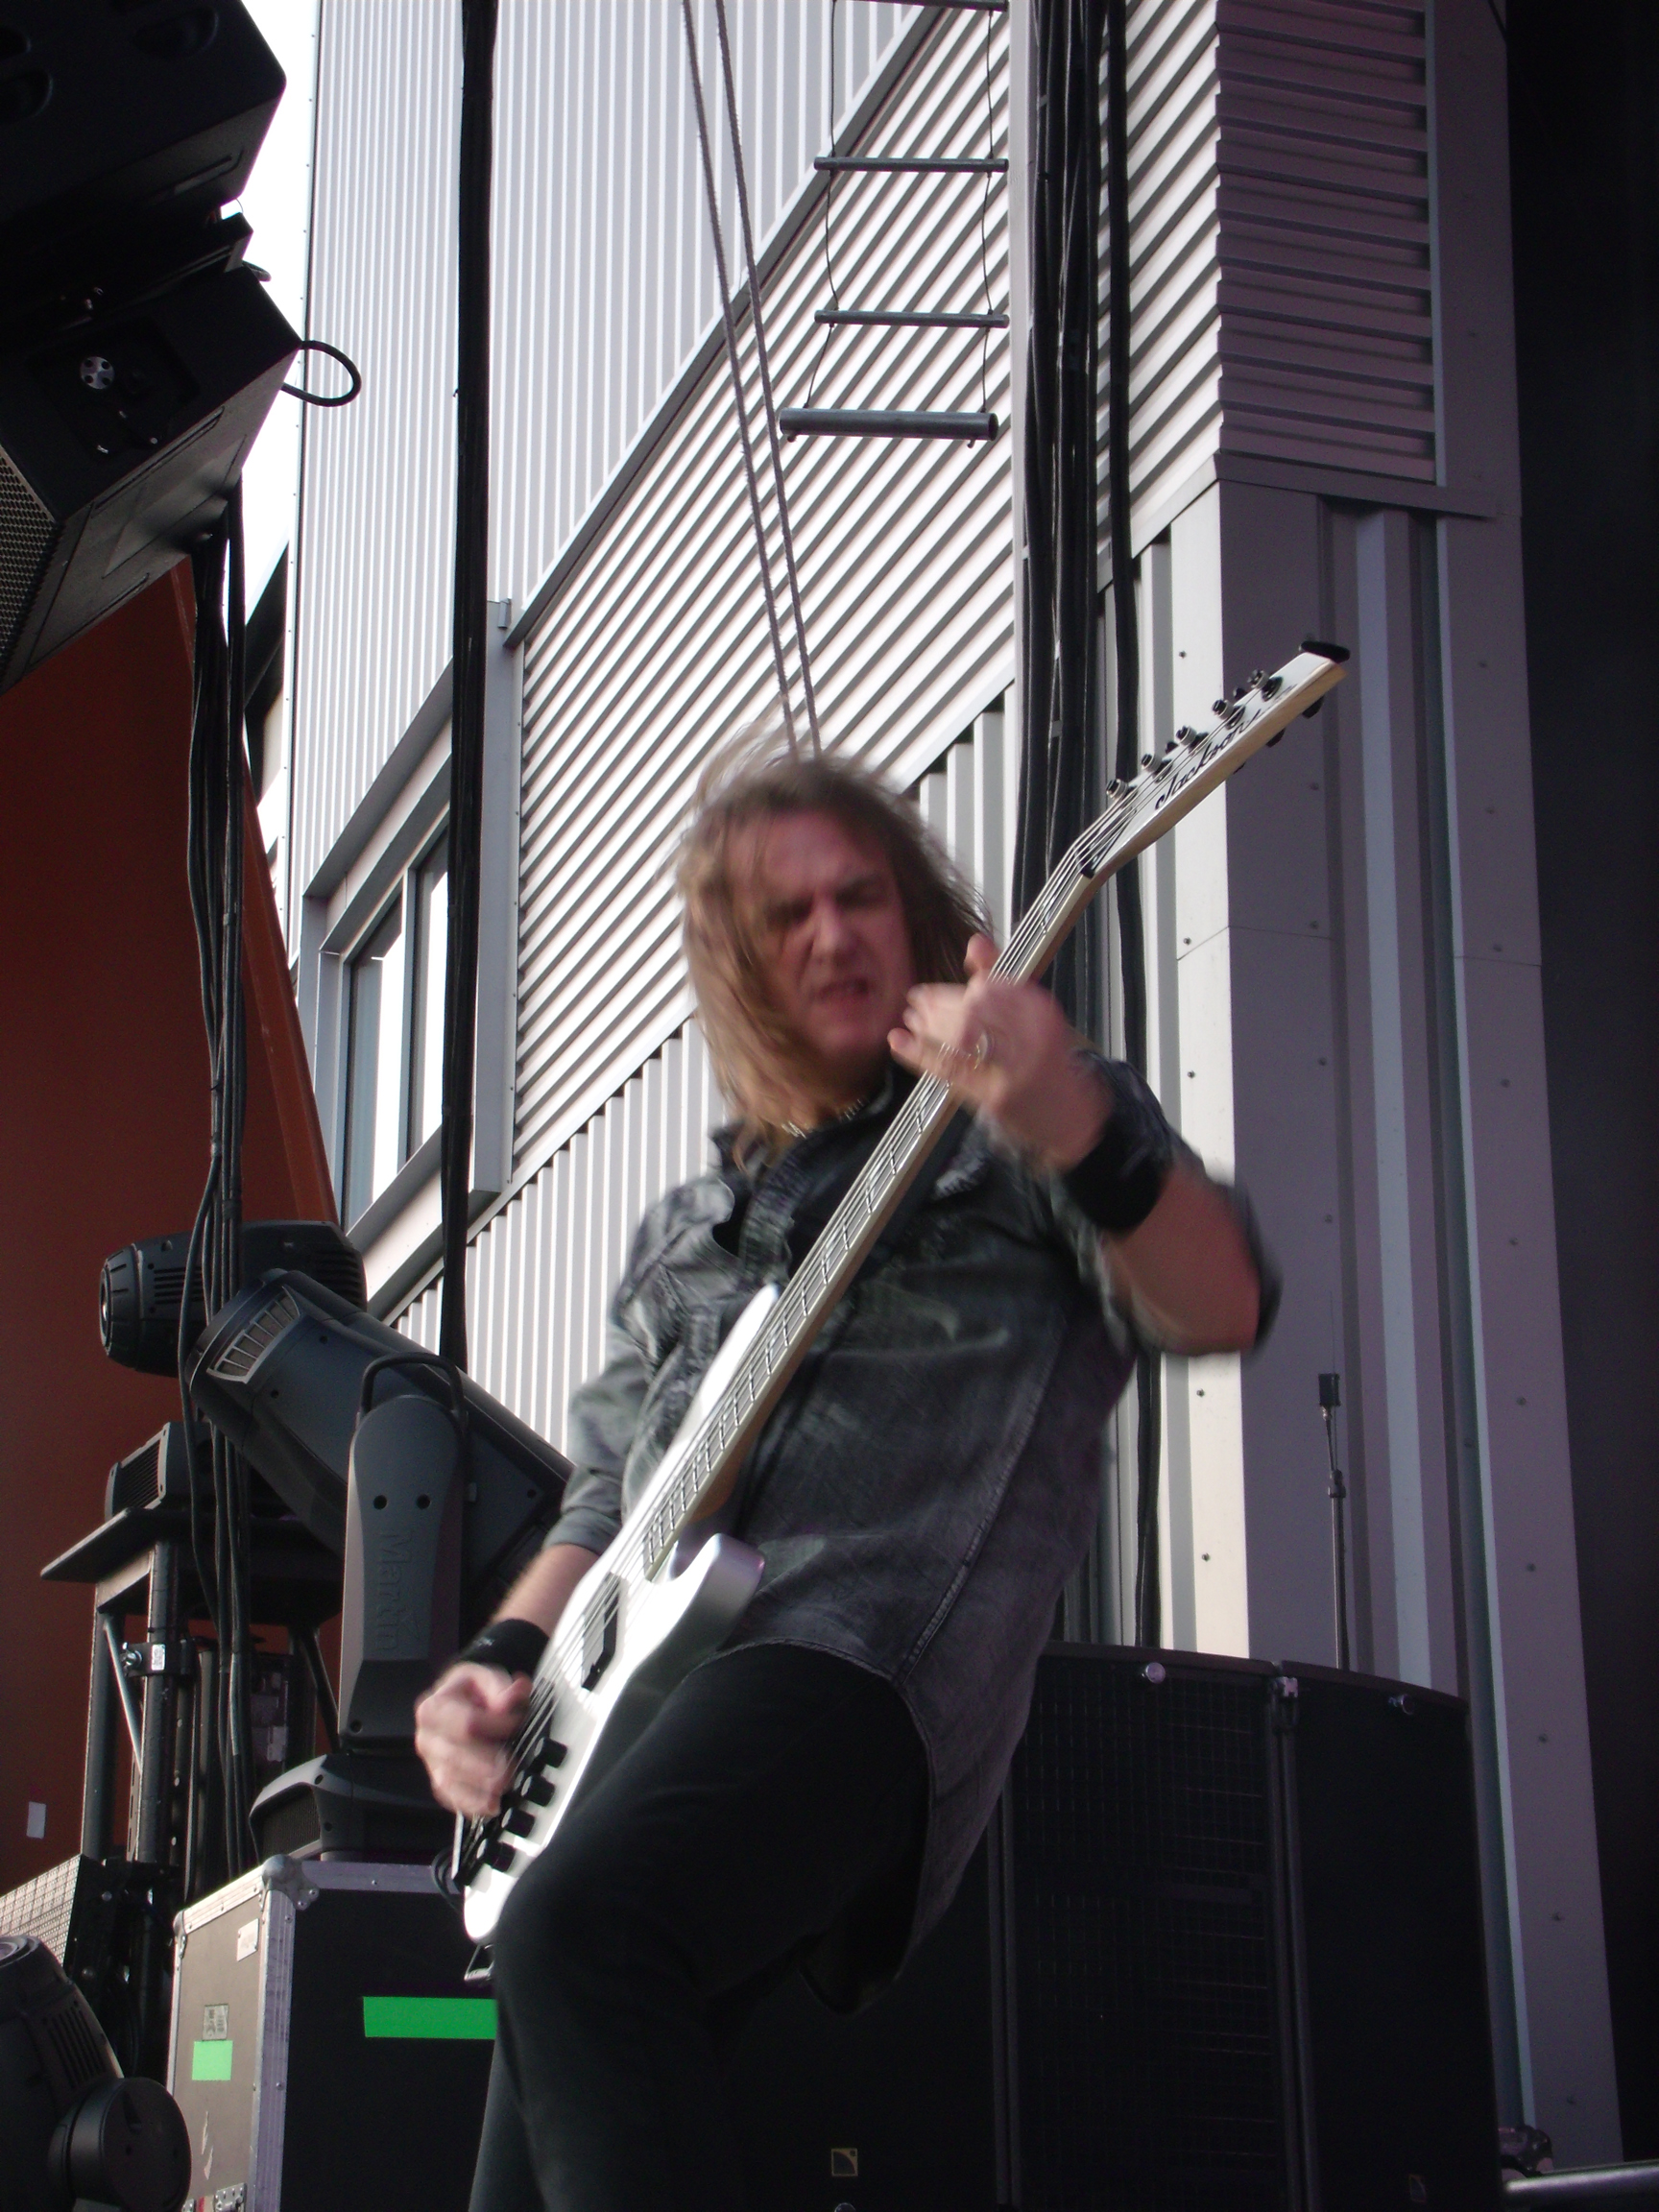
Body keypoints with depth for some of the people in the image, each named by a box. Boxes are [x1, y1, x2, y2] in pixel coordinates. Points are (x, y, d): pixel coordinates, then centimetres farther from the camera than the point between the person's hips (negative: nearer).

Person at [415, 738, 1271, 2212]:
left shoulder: (1020, 1124, 10)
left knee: (575, 1932, -34)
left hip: (871, 1656, -7)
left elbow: (1221, 1309, -7)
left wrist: (1074, 1130, -26)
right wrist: (503, 1663, 11)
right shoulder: (689, 1229, 28)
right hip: (645, 1697, 7)